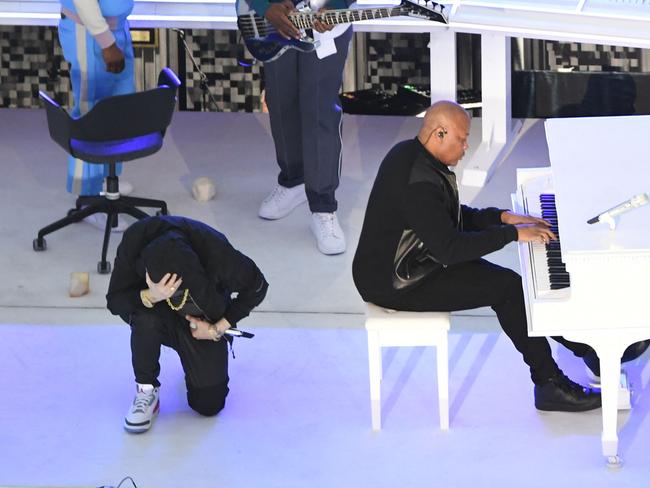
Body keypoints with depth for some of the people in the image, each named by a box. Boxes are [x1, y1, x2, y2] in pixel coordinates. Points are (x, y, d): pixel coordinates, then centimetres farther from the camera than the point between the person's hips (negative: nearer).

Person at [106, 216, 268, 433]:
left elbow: (256, 287, -16)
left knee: (209, 404, -7)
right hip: (157, 313, 0)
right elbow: (114, 301, -24)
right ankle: (146, 390, -12)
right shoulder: (134, 242, -32)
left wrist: (218, 329, -15)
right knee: (146, 319, -36)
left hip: (202, 323, 0)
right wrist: (152, 296, -44)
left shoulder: (215, 251, -34)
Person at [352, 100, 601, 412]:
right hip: (394, 285, -10)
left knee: (506, 281, 10)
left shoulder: (410, 154, 6)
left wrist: (503, 217, 5)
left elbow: (451, 218, 16)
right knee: (508, 287, -11)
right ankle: (549, 383, -4)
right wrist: (512, 233, -24)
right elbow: (450, 248, -31)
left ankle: (578, 344, 18)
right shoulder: (419, 182, -28)